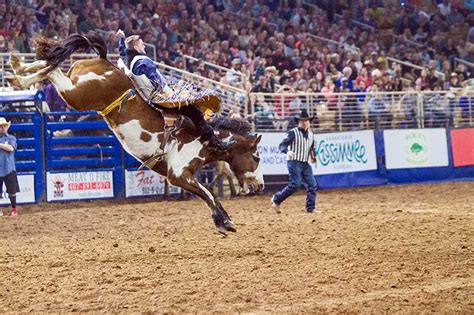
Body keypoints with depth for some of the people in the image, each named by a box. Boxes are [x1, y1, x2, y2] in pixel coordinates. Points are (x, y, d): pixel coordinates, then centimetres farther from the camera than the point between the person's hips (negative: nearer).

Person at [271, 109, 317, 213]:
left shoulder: (311, 135, 12)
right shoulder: (293, 133, -9)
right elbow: (282, 145, -14)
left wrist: (313, 157, 9)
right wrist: (287, 151, -34)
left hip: (305, 164, 7)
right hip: (294, 162, -7)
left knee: (312, 185, 0)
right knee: (295, 185, -14)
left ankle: (310, 208, 7)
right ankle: (276, 199, 2)